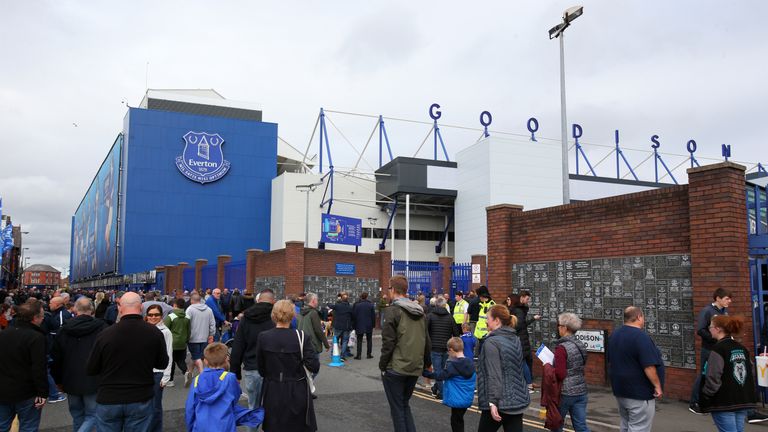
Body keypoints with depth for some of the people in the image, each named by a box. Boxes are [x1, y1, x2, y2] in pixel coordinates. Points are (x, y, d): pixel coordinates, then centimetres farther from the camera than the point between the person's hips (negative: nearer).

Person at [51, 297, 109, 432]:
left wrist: (58, 380, 19)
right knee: (92, 415, 4)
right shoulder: (102, 327, -10)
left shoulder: (64, 329, 2)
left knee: (77, 416, 19)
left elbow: (56, 357, 8)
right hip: (93, 381, -4)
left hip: (71, 381, 4)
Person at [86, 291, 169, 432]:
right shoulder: (155, 333, -10)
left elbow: (91, 370, 0)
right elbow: (162, 363, 4)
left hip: (108, 399, 0)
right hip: (140, 400, 0)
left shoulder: (105, 334, -12)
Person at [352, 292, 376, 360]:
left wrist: (354, 325, 6)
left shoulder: (356, 305, -4)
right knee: (369, 340, 11)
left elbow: (353, 316, -1)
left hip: (359, 326, -1)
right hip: (368, 326, 1)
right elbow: (373, 316, 0)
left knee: (359, 340, 4)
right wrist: (373, 324, 9)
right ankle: (369, 354, 11)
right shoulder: (371, 305, -2)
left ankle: (358, 355, -1)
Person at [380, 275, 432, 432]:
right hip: (415, 368, 6)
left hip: (395, 368, -6)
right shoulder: (420, 312, 9)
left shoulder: (392, 311, -12)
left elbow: (388, 342, -15)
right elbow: (426, 341, 13)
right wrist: (427, 363, 23)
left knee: (397, 408, 6)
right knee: (404, 404, 20)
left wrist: (382, 365, -6)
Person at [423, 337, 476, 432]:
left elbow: (440, 375, -23)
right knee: (458, 420, 23)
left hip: (457, 399, -7)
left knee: (456, 422, 5)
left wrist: (425, 372, -12)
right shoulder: (470, 363, 2)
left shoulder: (453, 365, -20)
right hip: (467, 398, 7)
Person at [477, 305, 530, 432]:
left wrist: (493, 402, -22)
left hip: (500, 403, -7)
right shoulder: (516, 340, 10)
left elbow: (493, 375, -20)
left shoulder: (491, 342, -14)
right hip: (518, 400, 7)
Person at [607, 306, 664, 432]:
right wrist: (657, 385, -14)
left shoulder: (614, 335, 10)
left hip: (620, 389, 9)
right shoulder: (640, 336, -19)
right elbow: (649, 366, -23)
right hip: (639, 392, -9)